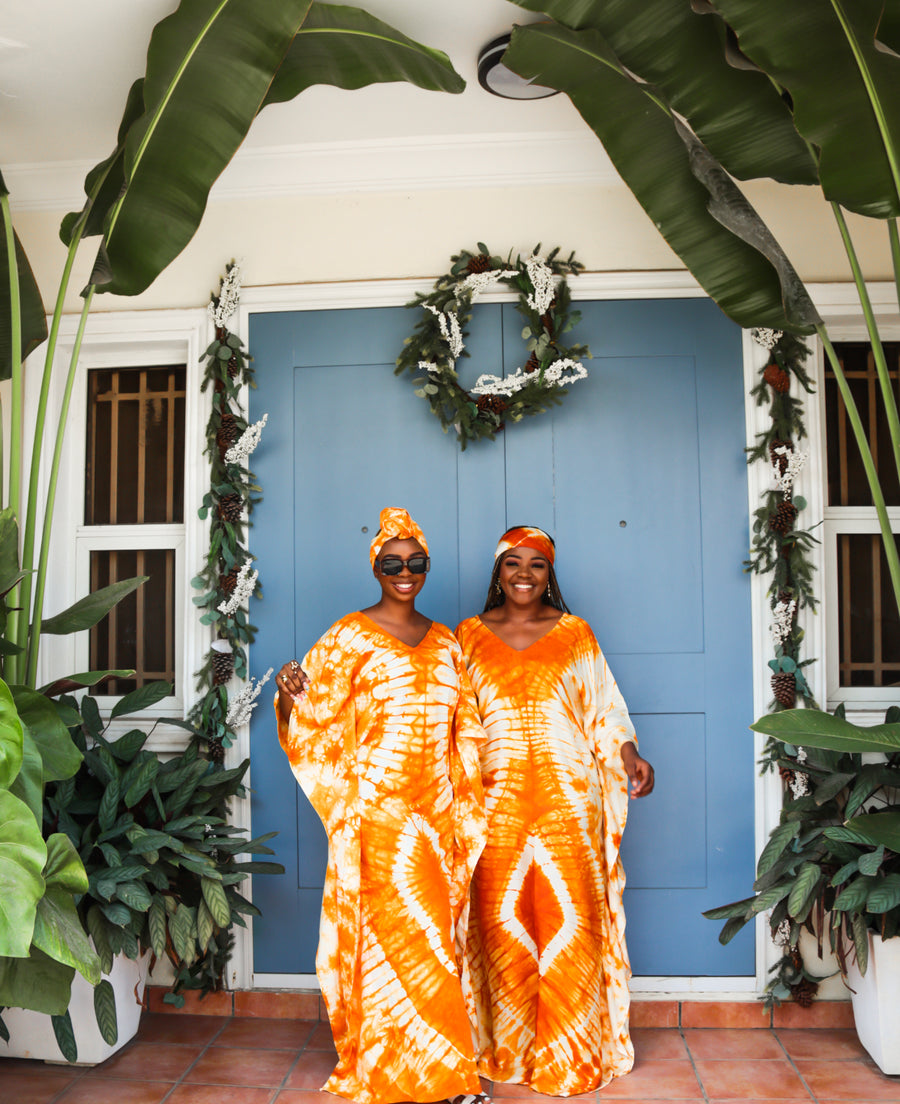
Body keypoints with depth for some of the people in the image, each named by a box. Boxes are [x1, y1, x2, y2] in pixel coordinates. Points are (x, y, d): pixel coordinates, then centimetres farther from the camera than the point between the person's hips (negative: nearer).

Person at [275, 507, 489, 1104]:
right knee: (407, 934, -4)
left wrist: (467, 804, 10)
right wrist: (289, 701, -26)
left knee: (436, 932, 7)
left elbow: (465, 731, 15)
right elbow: (319, 723, -6)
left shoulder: (446, 642, 12)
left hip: (435, 809, 5)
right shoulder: (348, 637, -3)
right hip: (378, 808, -5)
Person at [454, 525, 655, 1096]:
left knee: (568, 918, 0)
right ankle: (509, 1048, 20)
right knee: (502, 920, 4)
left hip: (567, 797, 0)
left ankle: (568, 1054, 14)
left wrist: (628, 754, -8)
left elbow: (603, 706, 6)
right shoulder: (470, 635, 8)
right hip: (498, 800, 1)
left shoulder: (575, 633, 7)